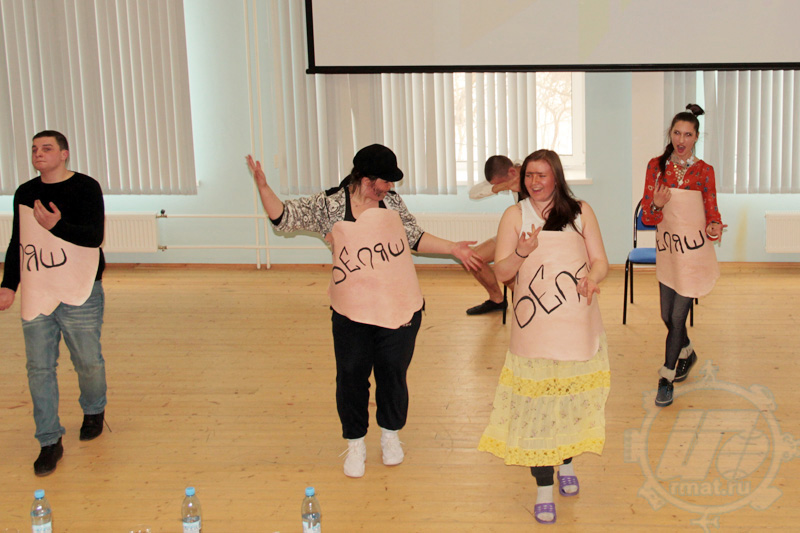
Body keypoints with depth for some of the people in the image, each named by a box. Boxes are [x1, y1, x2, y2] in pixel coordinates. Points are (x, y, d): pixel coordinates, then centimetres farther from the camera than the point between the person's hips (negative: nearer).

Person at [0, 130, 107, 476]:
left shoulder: (85, 188, -5)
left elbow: (94, 236, -16)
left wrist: (57, 226, -30)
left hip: (79, 295, -4)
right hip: (35, 295, 4)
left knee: (88, 362, 7)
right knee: (39, 368, 2)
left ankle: (94, 412, 37)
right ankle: (49, 442, 10)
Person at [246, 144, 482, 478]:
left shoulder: (391, 202, 5)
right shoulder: (329, 206, -3)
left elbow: (415, 237, 15)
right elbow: (284, 218, -2)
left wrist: (452, 248, 11)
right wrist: (263, 187, -15)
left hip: (400, 310, 2)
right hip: (352, 313, -2)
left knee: (393, 373, 11)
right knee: (351, 377, 5)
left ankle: (391, 435, 34)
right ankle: (355, 444, 24)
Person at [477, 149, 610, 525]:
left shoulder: (580, 212, 8)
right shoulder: (515, 215, 5)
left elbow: (600, 262, 6)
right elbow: (501, 271, 0)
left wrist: (592, 278, -16)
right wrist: (521, 252, -20)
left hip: (577, 324, 1)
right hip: (534, 326, -1)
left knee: (573, 395, 8)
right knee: (536, 403, -3)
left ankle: (567, 464, 34)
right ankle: (543, 489, 5)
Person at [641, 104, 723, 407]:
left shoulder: (704, 171, -3)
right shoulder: (656, 166, 1)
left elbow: (711, 212, 1)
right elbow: (648, 215, -1)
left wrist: (713, 227, -22)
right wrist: (656, 206, -24)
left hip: (694, 251, -3)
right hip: (666, 248, 3)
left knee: (678, 316, -4)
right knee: (667, 316, 12)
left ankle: (667, 380, 7)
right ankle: (687, 354, 43)